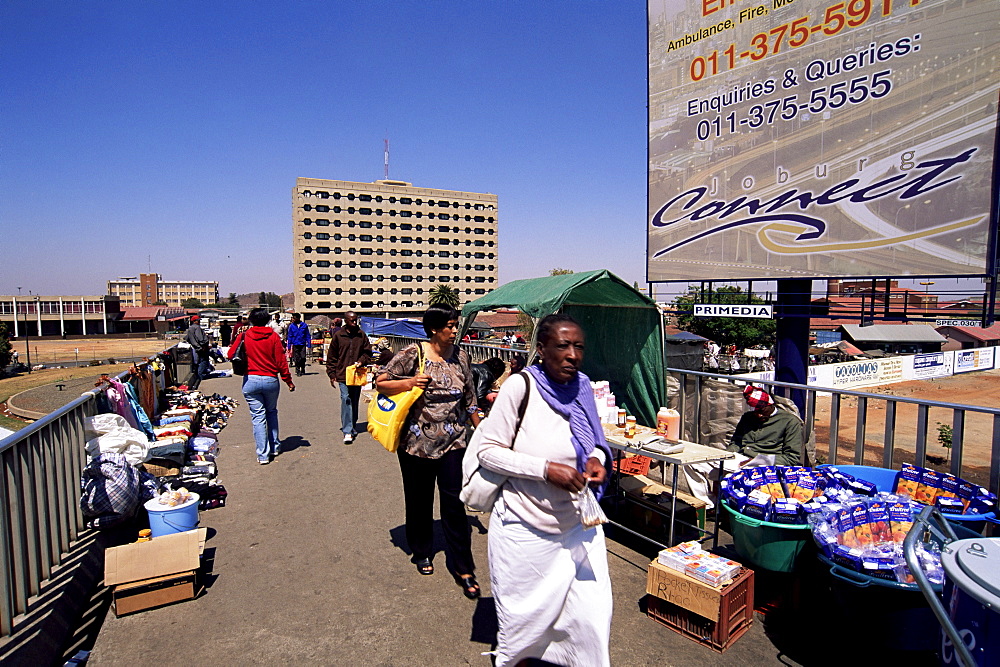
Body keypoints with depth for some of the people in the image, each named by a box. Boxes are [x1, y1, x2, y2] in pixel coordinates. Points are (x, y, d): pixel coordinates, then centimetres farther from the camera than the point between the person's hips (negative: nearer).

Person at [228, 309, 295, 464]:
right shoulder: (273, 336, -4)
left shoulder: (244, 336, -2)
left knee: (258, 417, 3)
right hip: (271, 380, 0)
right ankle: (275, 447, 25)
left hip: (250, 381, 0)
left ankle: (263, 454, 5)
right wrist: (288, 381, 2)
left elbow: (231, 354, 5)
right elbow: (281, 361, -5)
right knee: (272, 412, 20)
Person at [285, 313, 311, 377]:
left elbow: (308, 335, 5)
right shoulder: (291, 326, 1)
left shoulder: (304, 325, 0)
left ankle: (303, 370, 19)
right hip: (295, 344, 0)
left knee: (303, 357, -1)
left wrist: (309, 345, 2)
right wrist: (289, 346, 3)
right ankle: (298, 371, 14)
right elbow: (289, 336, 5)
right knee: (297, 358, 2)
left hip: (303, 344, 0)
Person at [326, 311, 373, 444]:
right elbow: (331, 357, 5)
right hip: (343, 374, -2)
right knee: (346, 400, -12)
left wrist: (361, 361, -9)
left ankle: (352, 427, 28)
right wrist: (332, 374, 2)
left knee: (355, 402, 12)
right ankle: (348, 431, -11)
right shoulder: (338, 336, 1)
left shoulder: (362, 335, 5)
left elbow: (367, 352, 11)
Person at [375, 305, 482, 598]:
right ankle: (422, 553, 38)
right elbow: (380, 382, -6)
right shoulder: (413, 353, -8)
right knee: (419, 501, 14)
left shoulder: (460, 356, 3)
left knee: (454, 503, 0)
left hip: (452, 442, 2)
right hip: (416, 441, -1)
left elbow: (469, 397, 12)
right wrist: (408, 383, -23)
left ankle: (463, 569, 12)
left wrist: (479, 429, 13)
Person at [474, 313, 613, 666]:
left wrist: (597, 457, -9)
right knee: (525, 613, 16)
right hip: (526, 528, -4)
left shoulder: (583, 386, -3)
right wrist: (546, 469, -25)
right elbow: (488, 451, -16)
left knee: (592, 608, 10)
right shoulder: (520, 386, -18)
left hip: (579, 524, 4)